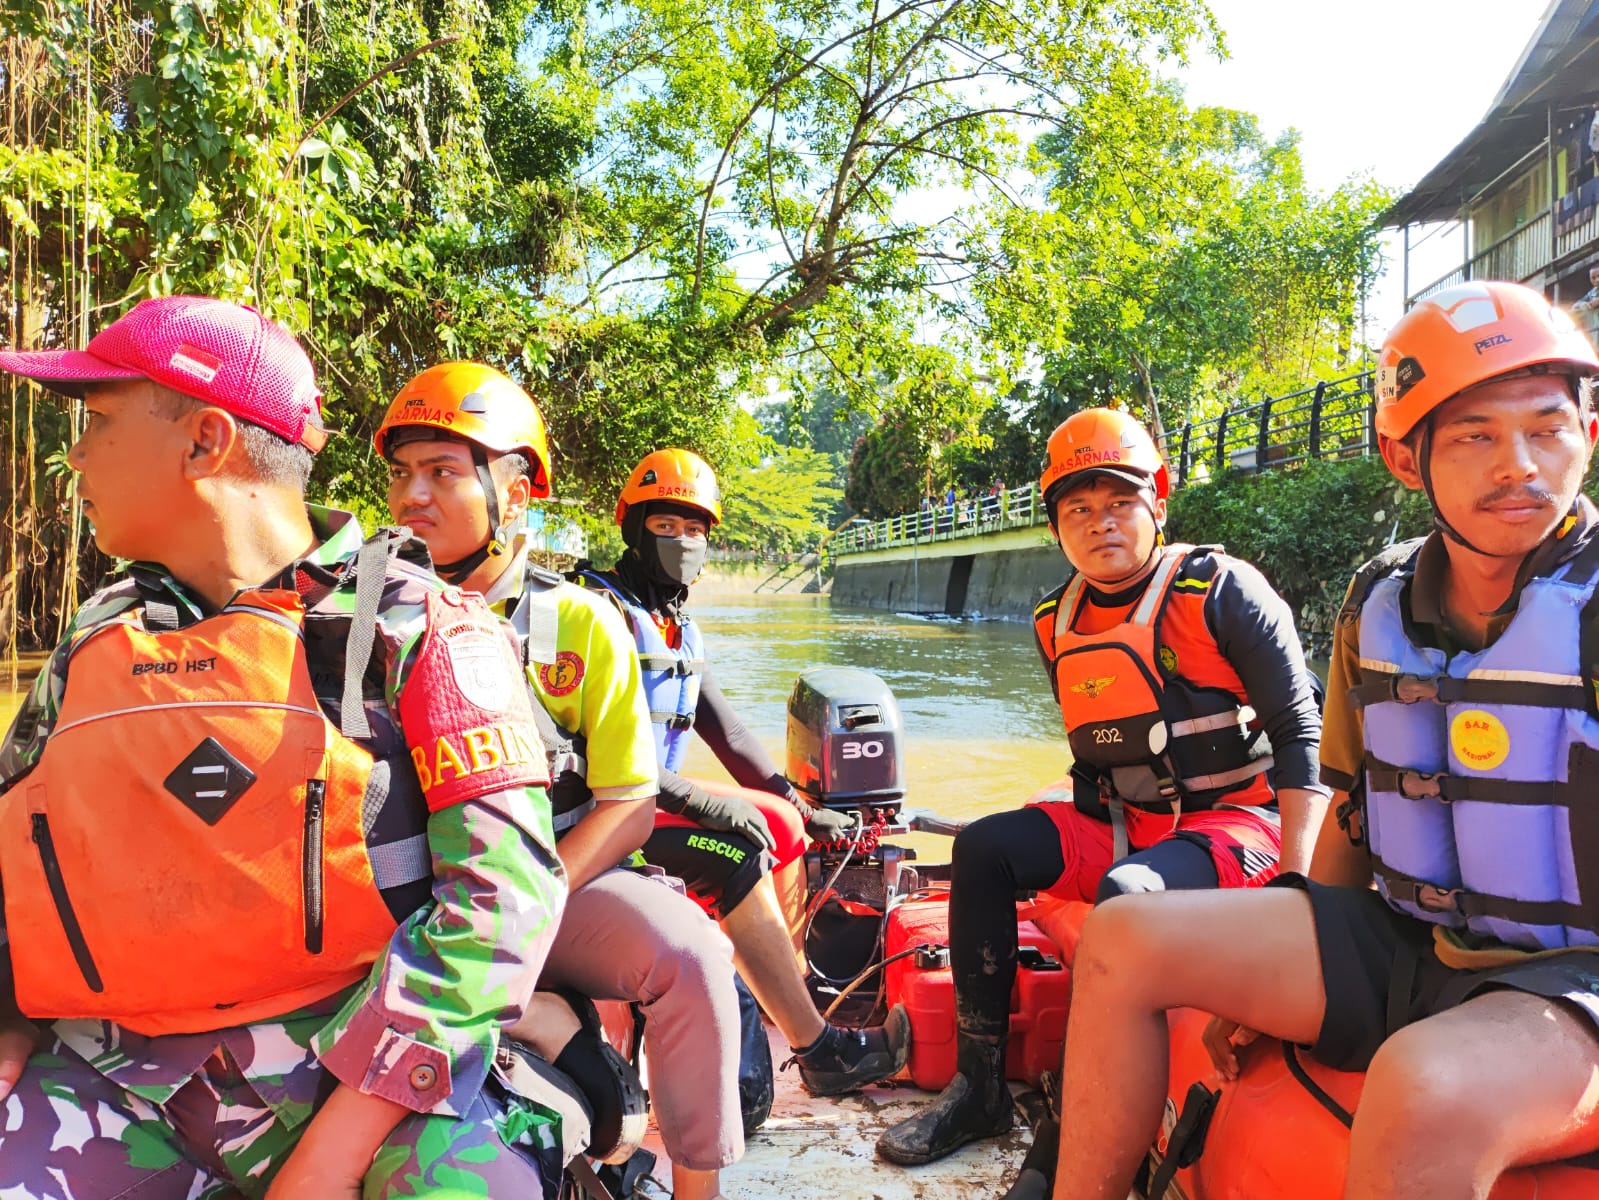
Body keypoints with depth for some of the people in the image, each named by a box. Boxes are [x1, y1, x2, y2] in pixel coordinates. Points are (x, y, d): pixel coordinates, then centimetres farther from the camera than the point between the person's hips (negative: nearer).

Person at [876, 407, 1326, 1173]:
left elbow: (1298, 734, -12)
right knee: (984, 849, -13)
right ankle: (978, 1087, -6)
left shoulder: (1220, 591, -10)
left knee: (1125, 894, -35)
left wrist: (1296, 879, -20)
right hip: (1121, 826, 6)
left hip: (1236, 821, -6)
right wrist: (1083, 843, 12)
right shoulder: (1057, 623, 7)